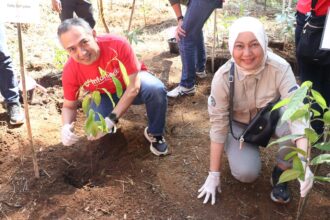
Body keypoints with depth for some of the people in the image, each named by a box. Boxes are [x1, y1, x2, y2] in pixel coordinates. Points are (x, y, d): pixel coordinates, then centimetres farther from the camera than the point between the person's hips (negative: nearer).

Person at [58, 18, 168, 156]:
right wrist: (66, 127, -35)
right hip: (105, 95, 2)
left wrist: (111, 120, -37)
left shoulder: (117, 44, -35)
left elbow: (133, 86, -31)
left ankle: (154, 133, -7)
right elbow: (69, 106, -11)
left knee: (156, 89, -35)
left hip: (132, 82, -2)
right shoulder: (70, 71, -25)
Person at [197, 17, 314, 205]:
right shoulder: (223, 77, -28)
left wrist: (303, 162, -52)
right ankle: (250, 148, 13)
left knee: (292, 126, -34)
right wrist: (214, 174, -19)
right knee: (246, 173, -23)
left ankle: (281, 172, -4)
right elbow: (218, 125, -22)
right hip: (239, 124, 0)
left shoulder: (280, 68, -30)